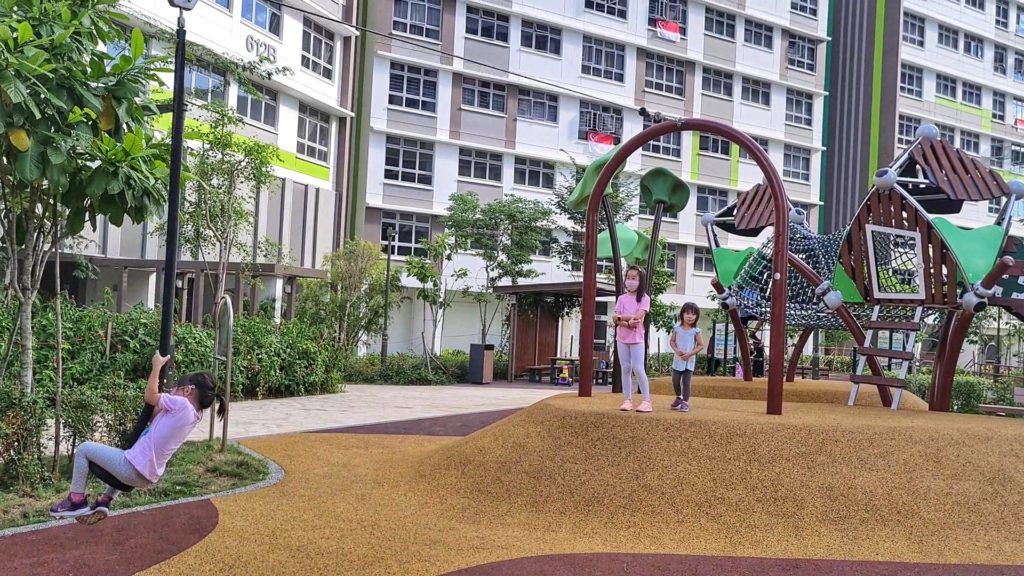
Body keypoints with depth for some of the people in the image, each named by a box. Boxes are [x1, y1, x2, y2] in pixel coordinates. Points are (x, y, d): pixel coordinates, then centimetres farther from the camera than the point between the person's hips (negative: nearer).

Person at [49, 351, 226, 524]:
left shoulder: (182, 404, -20)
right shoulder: (193, 415, 7)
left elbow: (150, 397, -7)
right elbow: (154, 417, 15)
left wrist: (157, 366, 1)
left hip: (134, 471, -9)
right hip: (148, 477, 9)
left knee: (84, 449, 7)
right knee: (123, 453, 42)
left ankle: (77, 501, 13)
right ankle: (105, 502, 30)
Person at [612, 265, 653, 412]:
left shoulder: (644, 298, -3)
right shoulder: (622, 298, 8)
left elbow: (637, 317, -17)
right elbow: (615, 319, -2)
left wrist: (620, 317, -7)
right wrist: (627, 323, -19)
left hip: (636, 338, -4)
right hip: (622, 337, 4)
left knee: (638, 368, -9)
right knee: (625, 369, 5)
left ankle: (647, 401, -6)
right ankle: (627, 400, 8)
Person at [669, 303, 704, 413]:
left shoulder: (695, 331, -6)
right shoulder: (677, 328, 0)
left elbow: (701, 345, -3)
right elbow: (672, 341, 7)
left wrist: (690, 353, -15)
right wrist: (676, 350, -12)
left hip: (689, 360, -2)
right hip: (678, 359, 3)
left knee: (686, 382, -4)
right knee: (675, 381, 6)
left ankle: (685, 402, 2)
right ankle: (679, 397, 30)